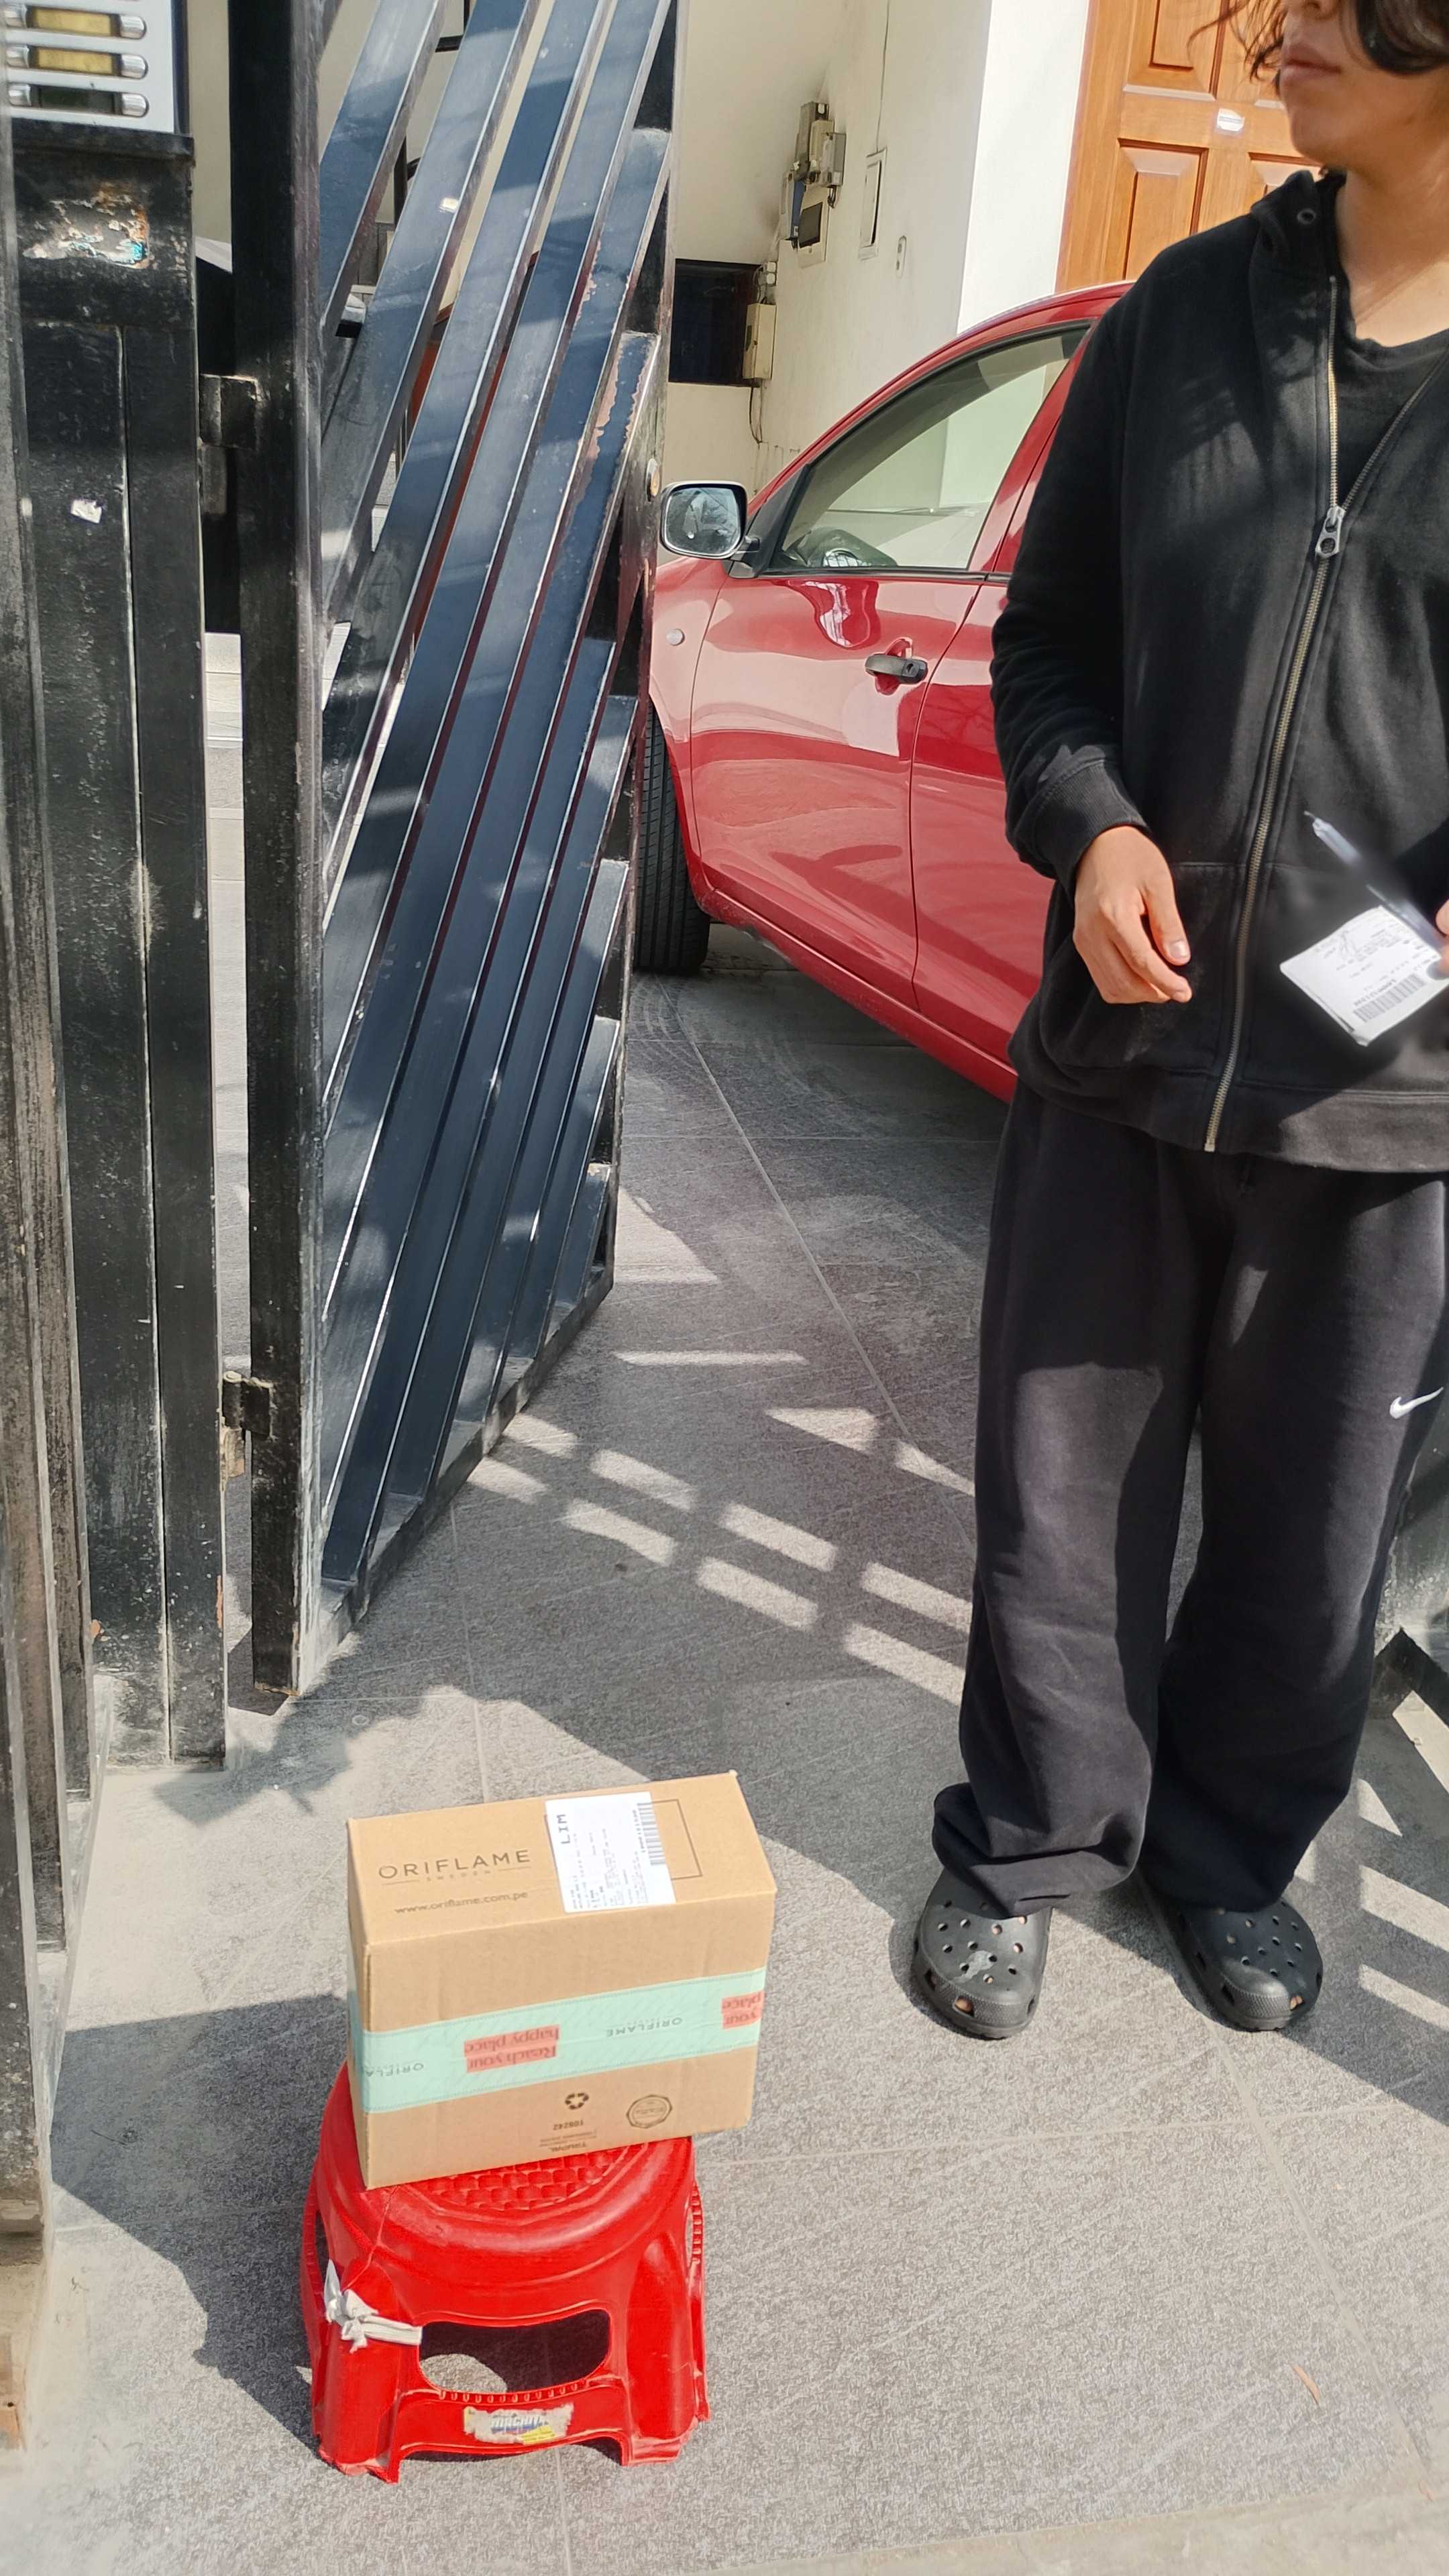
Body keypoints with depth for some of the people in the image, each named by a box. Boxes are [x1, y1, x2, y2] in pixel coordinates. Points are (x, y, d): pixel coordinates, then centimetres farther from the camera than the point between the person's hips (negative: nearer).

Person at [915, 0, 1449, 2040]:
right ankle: (1031, 1842, 35)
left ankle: (1232, 1846, 40)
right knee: (1064, 1491, 11)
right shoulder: (1184, 312, 4)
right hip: (1120, 1050, 2)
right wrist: (1091, 825, -10)